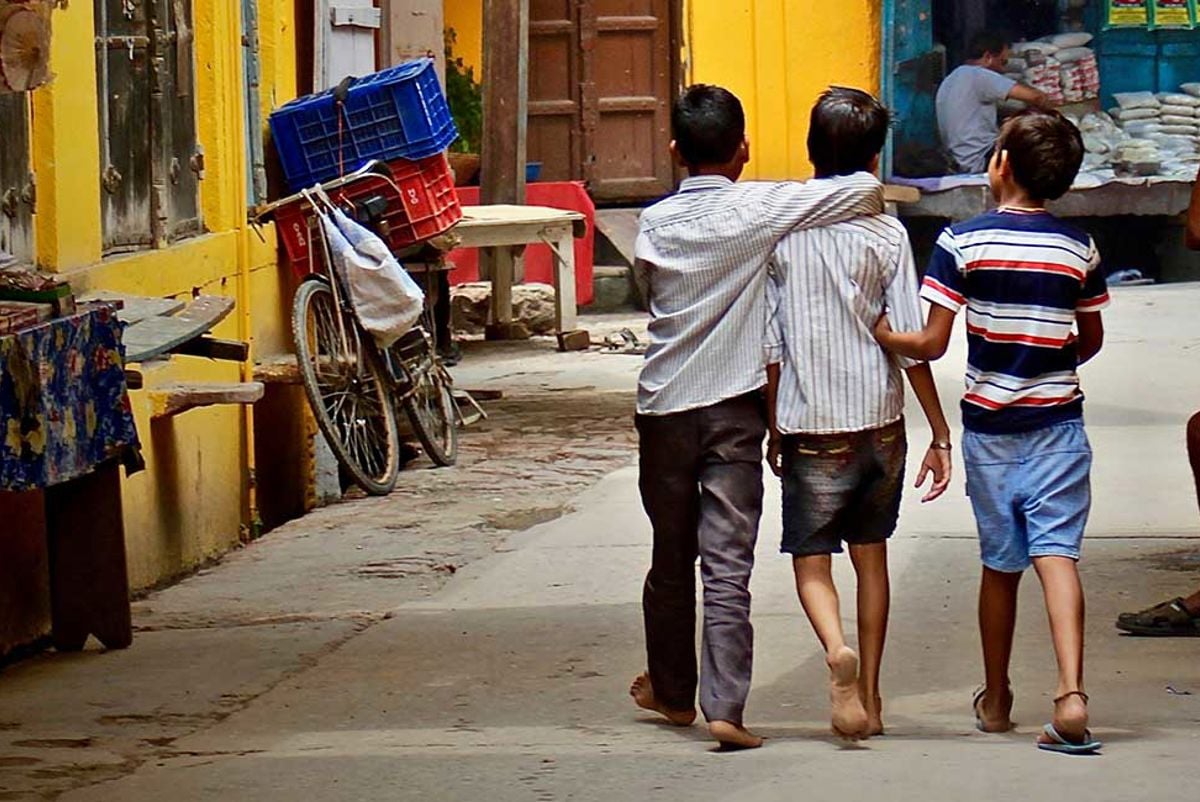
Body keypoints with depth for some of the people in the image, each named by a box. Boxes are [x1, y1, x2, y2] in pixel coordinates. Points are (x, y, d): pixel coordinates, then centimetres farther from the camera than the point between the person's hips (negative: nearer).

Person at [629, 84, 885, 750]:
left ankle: (671, 689, 32)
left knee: (671, 555, 17)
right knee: (728, 564, -5)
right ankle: (725, 706, -13)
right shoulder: (756, 208, -8)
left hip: (664, 405, 3)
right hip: (734, 408, -3)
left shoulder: (655, 223, 2)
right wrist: (869, 205, 11)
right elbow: (865, 188, -10)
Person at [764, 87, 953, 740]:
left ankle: (838, 651, -25)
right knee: (871, 556, 16)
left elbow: (769, 345, -3)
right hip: (880, 421, 2)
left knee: (811, 561, 5)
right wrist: (940, 435, 1)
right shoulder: (885, 234, -5)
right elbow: (912, 343, -6)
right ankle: (870, 697, 19)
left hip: (812, 428, -2)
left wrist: (774, 429, 8)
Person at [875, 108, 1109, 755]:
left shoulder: (963, 242, -9)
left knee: (1000, 564, 13)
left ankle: (995, 701, 26)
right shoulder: (1079, 249, 0)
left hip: (990, 425, -1)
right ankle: (1071, 694, -25)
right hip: (1058, 423, 1)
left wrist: (880, 335, 6)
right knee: (1057, 553, -6)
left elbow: (931, 344, -11)